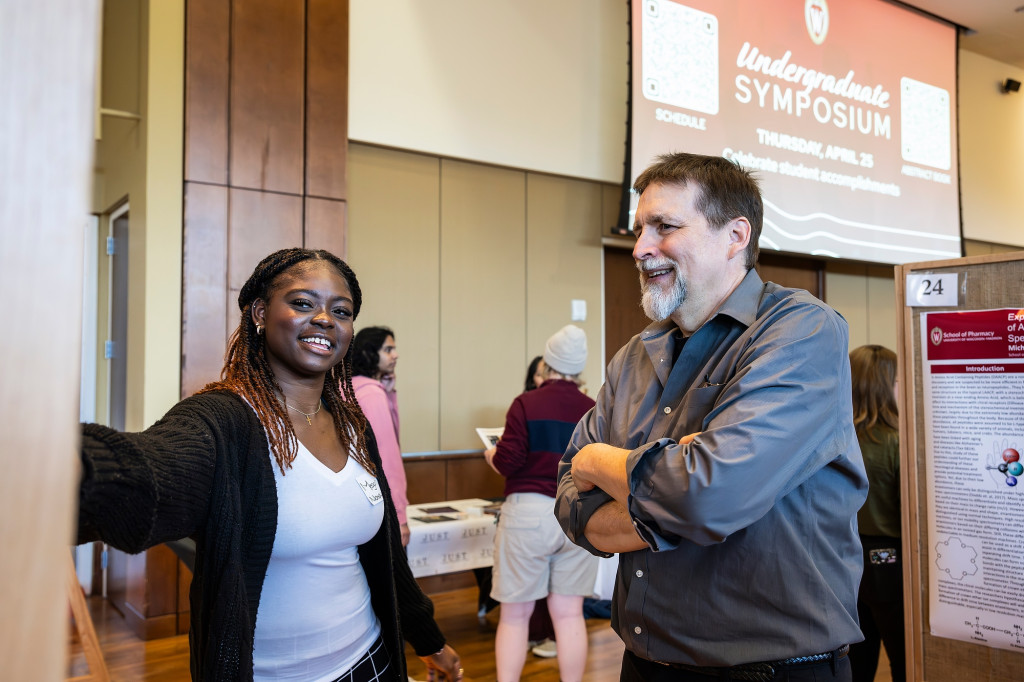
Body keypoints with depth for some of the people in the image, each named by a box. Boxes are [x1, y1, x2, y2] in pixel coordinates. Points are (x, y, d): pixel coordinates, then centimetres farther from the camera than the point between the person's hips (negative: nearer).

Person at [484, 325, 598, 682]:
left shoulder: (527, 403, -7)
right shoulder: (594, 410, 2)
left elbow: (508, 463, -11)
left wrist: (492, 455, 11)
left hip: (530, 513, -3)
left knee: (515, 614, 8)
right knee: (569, 613, 11)